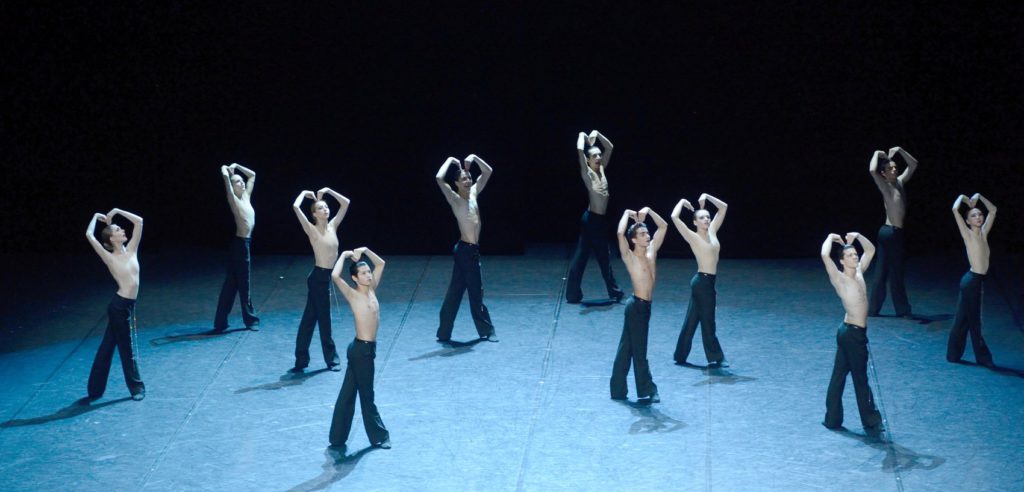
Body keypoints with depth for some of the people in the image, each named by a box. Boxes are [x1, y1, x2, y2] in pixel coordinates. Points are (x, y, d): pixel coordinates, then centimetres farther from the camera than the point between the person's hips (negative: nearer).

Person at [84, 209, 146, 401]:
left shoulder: (131, 251, 6)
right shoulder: (110, 258, -9)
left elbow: (139, 221, 7)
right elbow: (89, 235, -17)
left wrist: (117, 212, 6)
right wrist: (96, 217, -2)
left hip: (128, 305, 6)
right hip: (119, 306, -6)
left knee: (108, 346, 13)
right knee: (127, 347, 5)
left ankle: (96, 389, 20)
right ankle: (136, 387, 18)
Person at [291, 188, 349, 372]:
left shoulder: (333, 226, 7)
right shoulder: (312, 230, -9)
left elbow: (345, 203, 11)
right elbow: (295, 207, -20)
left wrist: (328, 191, 7)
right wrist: (304, 193, -4)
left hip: (327, 276, 7)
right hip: (319, 277, -7)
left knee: (310, 318, 12)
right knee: (324, 318, 3)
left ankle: (301, 359, 17)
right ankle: (332, 359, 13)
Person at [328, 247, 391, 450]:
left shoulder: (371, 290, 7)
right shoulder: (353, 295, -13)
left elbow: (380, 264, 18)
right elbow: (335, 276, -29)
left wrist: (365, 250, 4)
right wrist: (344, 255, -16)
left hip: (367, 348, 8)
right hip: (361, 349, -8)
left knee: (347, 394, 13)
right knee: (367, 395, 6)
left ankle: (337, 438, 19)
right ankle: (379, 437, 17)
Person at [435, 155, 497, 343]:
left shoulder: (474, 193, 12)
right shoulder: (454, 199, -8)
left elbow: (488, 172, 19)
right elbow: (439, 179, -23)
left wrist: (474, 158, 6)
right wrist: (450, 161, -12)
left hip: (474, 249, 7)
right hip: (465, 250, -7)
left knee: (456, 291, 11)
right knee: (475, 291, 0)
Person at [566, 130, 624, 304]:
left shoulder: (602, 169, 10)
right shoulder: (587, 172, -9)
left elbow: (610, 147, 15)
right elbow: (579, 150, -23)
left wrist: (597, 134, 6)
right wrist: (582, 136, -6)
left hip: (602, 220, 7)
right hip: (590, 219, -7)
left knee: (604, 257, 13)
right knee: (581, 256, -1)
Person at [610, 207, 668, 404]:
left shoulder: (651, 251, 8)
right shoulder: (629, 257, -11)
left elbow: (663, 226, 14)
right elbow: (620, 233, -27)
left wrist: (648, 211, 3)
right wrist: (627, 214, -13)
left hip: (645, 306, 7)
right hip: (637, 306, -7)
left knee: (627, 348, 13)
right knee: (639, 351, -1)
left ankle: (618, 390, 20)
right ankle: (647, 391, 3)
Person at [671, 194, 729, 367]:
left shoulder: (712, 231, 9)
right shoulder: (693, 237, -9)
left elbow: (723, 207, 16)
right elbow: (674, 218, -22)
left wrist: (706, 197, 8)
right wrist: (682, 202, -7)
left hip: (708, 281, 7)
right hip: (702, 281, -7)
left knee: (691, 320, 13)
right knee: (707, 321, 0)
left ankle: (680, 356, 21)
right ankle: (716, 358, 7)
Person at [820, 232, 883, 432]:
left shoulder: (859, 272, 8)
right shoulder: (839, 279, -14)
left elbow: (870, 250, 21)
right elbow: (824, 255, -28)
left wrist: (858, 236, 6)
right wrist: (831, 237, -12)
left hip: (855, 333, 8)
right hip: (852, 333, -8)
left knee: (839, 376, 12)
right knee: (860, 379, 1)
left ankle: (832, 419, 19)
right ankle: (871, 422, 8)